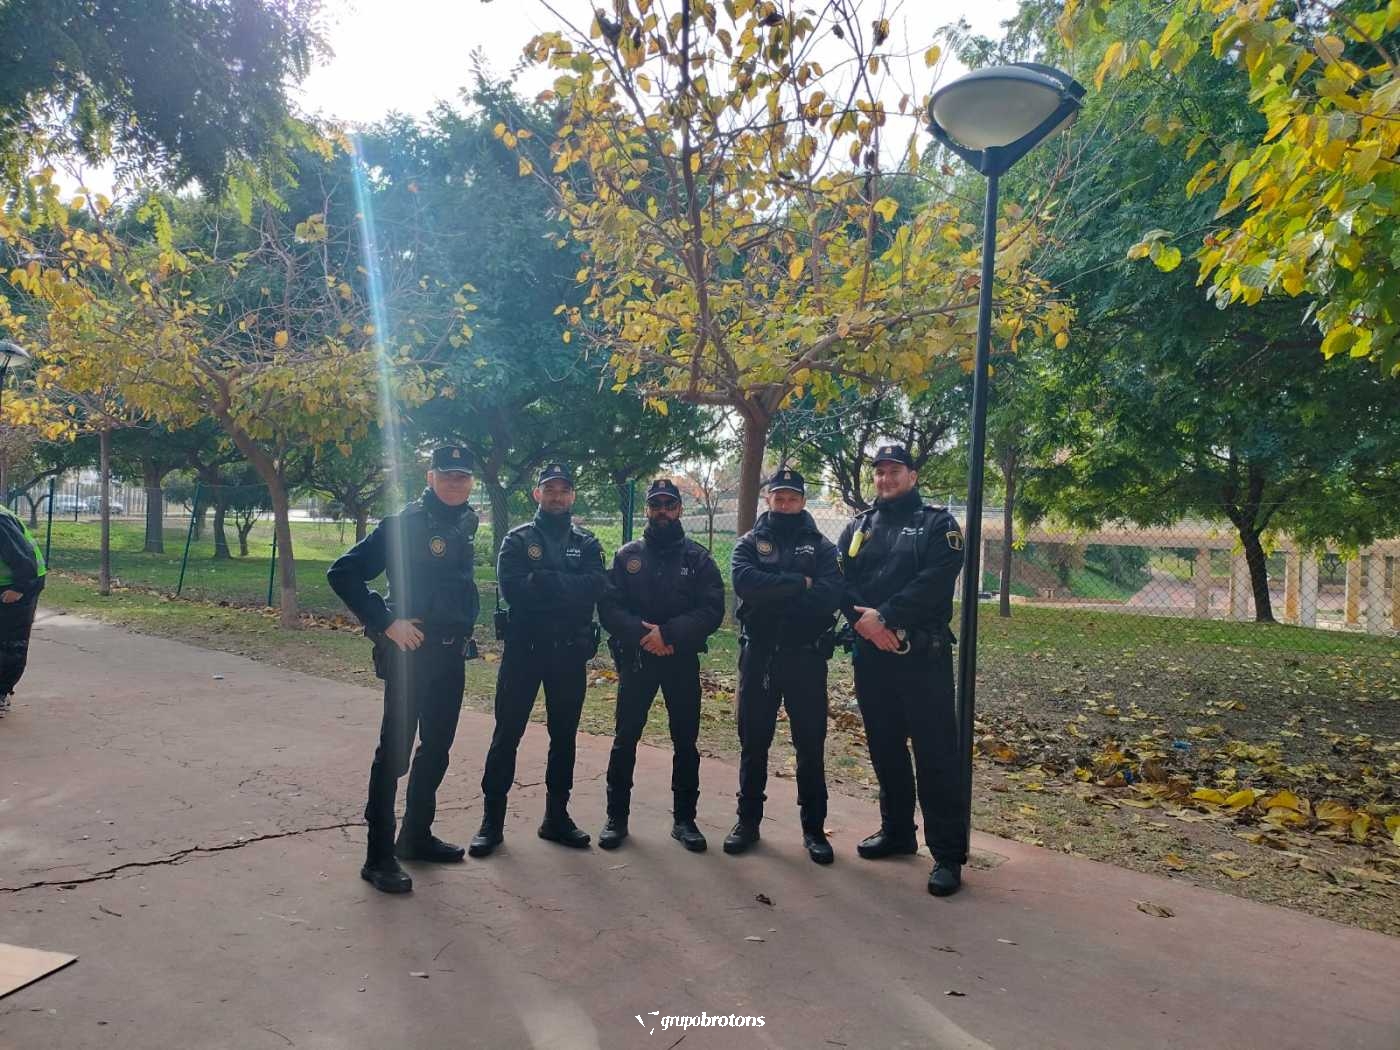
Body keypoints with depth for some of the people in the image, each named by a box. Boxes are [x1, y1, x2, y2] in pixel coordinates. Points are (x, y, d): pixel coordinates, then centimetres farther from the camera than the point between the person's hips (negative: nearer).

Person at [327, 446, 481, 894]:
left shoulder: (465, 524, 9)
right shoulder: (404, 524, -12)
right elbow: (343, 574, -15)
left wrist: (463, 633, 13)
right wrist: (387, 623, -17)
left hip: (452, 655, 7)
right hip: (411, 652, -7)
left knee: (437, 749, 15)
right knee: (395, 749, -2)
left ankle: (417, 835, 29)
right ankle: (379, 857, 7)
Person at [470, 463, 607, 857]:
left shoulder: (587, 543, 7)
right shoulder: (518, 540, 2)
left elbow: (596, 586, -11)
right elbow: (511, 586, -16)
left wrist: (541, 581, -17)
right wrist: (566, 585, -17)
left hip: (570, 653, 2)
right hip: (523, 649, -2)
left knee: (564, 736, 11)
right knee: (507, 735, 2)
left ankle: (557, 817, 23)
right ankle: (492, 819, 14)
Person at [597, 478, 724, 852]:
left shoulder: (698, 557, 2)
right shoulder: (627, 555, 4)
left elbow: (712, 610, -7)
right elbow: (609, 607, -3)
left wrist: (669, 633, -19)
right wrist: (643, 634, -18)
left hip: (683, 661, 0)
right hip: (635, 658, 0)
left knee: (685, 741, 7)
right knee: (625, 738, 5)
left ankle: (684, 819, 20)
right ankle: (616, 817, 18)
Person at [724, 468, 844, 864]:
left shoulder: (821, 546, 4)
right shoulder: (749, 543, 5)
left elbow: (832, 593, -13)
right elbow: (744, 582, -16)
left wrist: (772, 596, -15)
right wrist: (799, 584, -16)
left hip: (805, 658, 0)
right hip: (758, 656, 1)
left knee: (810, 744, 6)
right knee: (753, 742, 9)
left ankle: (814, 827, 18)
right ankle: (748, 821, 23)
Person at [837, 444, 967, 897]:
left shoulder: (937, 523, 1)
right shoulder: (858, 527, 15)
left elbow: (935, 580, -14)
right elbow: (840, 580, 3)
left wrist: (886, 616, -20)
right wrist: (863, 619, -14)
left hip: (922, 654, -5)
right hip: (870, 654, 5)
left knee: (935, 753, -4)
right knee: (885, 748, 14)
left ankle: (948, 854, 2)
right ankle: (897, 831, 29)